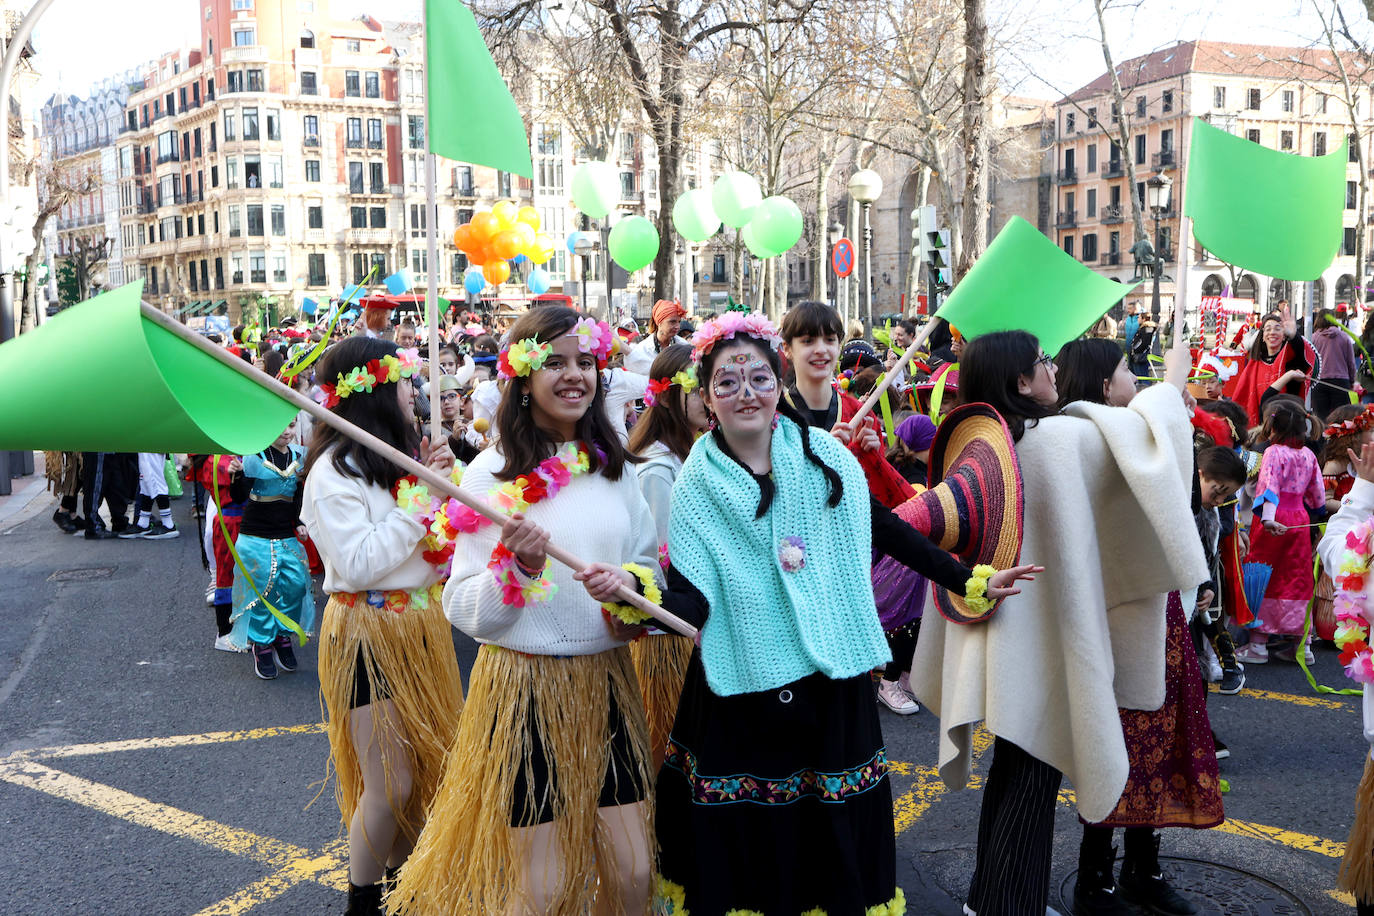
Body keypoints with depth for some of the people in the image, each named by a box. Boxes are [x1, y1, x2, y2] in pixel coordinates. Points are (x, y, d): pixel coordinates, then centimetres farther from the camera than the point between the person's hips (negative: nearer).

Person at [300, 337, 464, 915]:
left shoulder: (401, 453, 9)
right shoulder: (334, 471, -16)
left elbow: (437, 541, 15)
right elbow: (358, 564, -23)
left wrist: (443, 481, -2)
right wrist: (420, 500, -20)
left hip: (420, 623, 8)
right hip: (368, 633, -8)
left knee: (429, 764, 15)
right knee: (390, 784, -2)